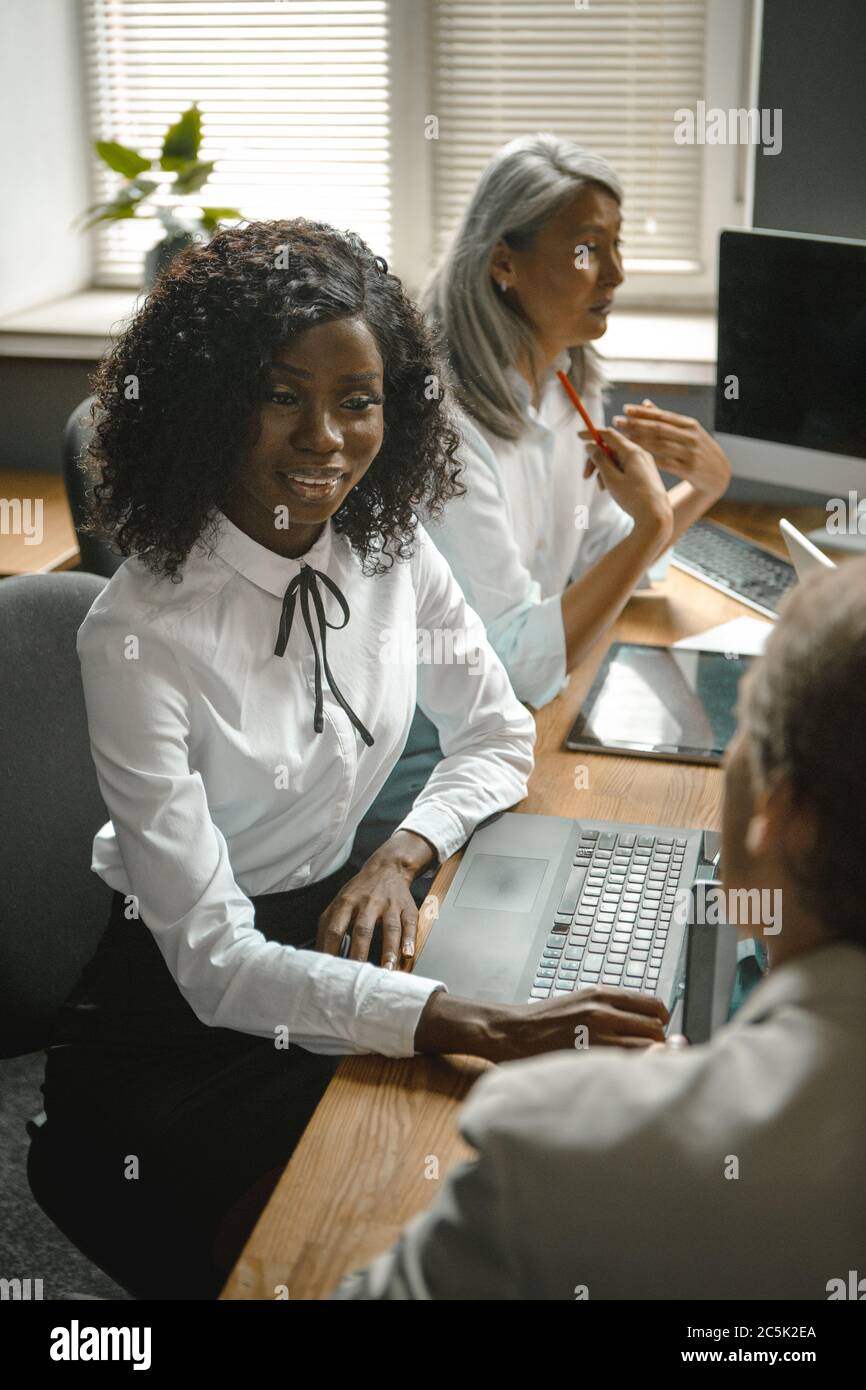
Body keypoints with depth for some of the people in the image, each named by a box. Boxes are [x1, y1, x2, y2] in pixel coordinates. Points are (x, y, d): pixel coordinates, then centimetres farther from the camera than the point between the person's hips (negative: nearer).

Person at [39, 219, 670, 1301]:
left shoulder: (391, 546, -6)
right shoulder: (139, 633, -24)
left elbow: (499, 736, 7)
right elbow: (213, 962, -27)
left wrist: (400, 856, -13)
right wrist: (480, 1026, -38)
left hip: (334, 929, 5)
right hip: (177, 1023, -5)